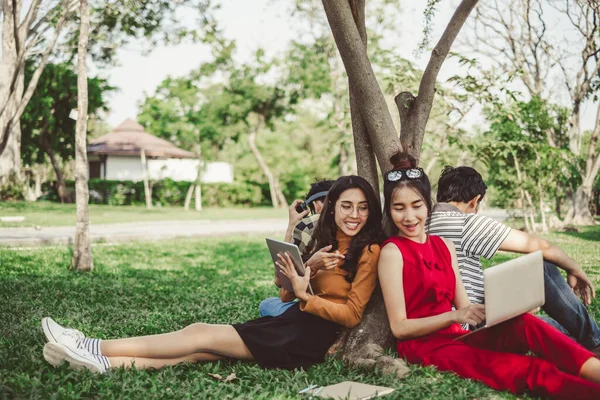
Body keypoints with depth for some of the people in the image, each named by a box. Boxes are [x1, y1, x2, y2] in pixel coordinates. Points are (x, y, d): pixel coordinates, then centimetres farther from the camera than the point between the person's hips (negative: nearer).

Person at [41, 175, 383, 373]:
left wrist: (304, 295, -16)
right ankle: (102, 361, -15)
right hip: (293, 323, 7)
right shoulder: (324, 243, 16)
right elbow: (287, 295, 11)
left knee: (201, 335, -13)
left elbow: (352, 314, -10)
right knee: (200, 350, -10)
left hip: (314, 336, -6)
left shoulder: (370, 251, -5)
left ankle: (95, 348, -10)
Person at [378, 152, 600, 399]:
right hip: (423, 345, -6)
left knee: (523, 323, -24)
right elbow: (399, 327, -10)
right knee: (528, 370, -29)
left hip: (455, 336, 6)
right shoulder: (392, 252, -7)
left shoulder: (444, 245, 15)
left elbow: (463, 306, 11)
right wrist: (454, 316, -23)